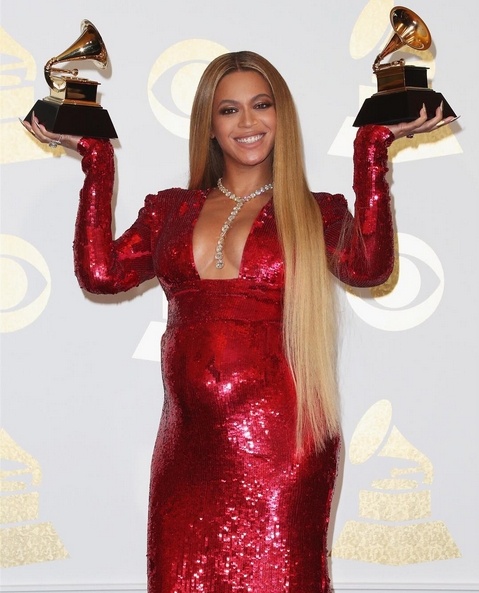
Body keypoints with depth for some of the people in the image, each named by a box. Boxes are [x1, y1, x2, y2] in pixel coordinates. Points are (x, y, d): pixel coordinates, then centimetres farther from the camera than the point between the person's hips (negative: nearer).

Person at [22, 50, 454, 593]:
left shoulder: (316, 213, 6)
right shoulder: (172, 210, 13)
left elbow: (368, 267, -15)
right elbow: (101, 273, -2)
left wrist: (375, 146, -11)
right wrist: (95, 158, 4)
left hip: (277, 443, -2)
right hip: (186, 442, 3)